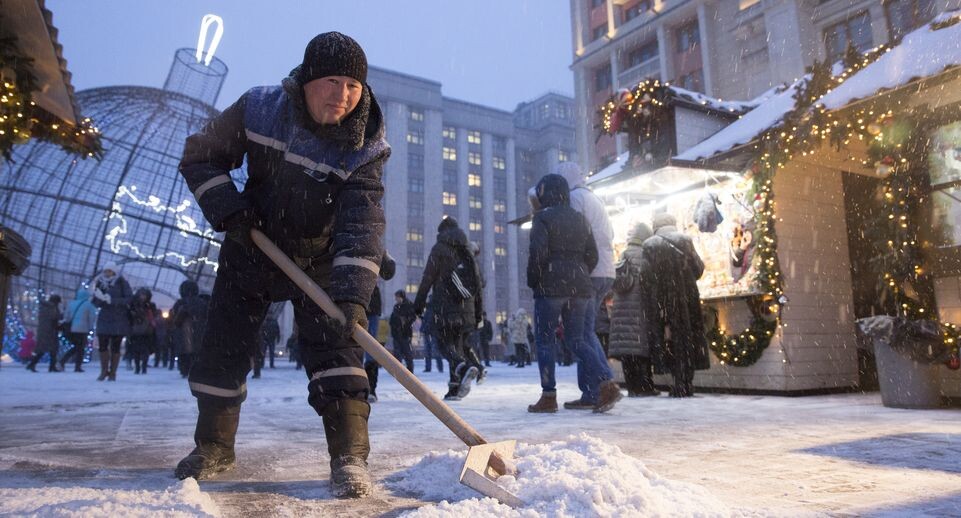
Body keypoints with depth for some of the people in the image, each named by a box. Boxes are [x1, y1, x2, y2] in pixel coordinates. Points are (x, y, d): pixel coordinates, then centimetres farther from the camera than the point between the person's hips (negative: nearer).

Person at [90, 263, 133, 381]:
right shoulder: (100, 283, 7)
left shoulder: (122, 283, -3)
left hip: (119, 320, -3)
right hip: (104, 319, 3)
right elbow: (96, 303, 5)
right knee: (102, 346, 0)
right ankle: (104, 371, 17)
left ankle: (112, 372, 12)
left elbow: (129, 299, -12)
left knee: (115, 347, 1)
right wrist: (98, 297, -17)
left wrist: (112, 300, -19)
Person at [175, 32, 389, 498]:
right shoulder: (259, 107, -15)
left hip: (320, 261, -2)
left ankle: (349, 456, -8)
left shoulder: (364, 149, -21)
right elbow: (200, 157, -2)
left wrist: (350, 294, -44)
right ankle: (213, 447, 27)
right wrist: (226, 207, -19)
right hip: (251, 249, 3)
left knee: (334, 348, -16)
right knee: (221, 350, 7)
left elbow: (362, 226, -32)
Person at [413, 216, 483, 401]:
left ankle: (464, 367, -28)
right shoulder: (468, 251, 16)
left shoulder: (439, 249, -1)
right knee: (459, 343, 10)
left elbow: (428, 277, -7)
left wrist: (419, 302, -1)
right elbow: (477, 281, 16)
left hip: (445, 306, -5)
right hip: (466, 309, 5)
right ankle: (455, 387, 8)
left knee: (447, 343, -1)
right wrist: (478, 310, 20)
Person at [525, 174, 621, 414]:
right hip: (580, 286, 6)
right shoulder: (580, 219, 14)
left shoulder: (542, 217, -5)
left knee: (544, 340, 4)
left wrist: (533, 281, -3)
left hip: (550, 286, -6)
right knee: (576, 339, 11)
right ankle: (606, 383, -4)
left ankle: (549, 396, 2)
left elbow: (538, 253, -14)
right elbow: (592, 255, 12)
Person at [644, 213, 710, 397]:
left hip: (662, 300, 0)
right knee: (686, 337, 8)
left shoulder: (649, 245, 1)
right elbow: (698, 269, 4)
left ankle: (679, 385, 2)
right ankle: (686, 384, 8)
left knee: (669, 339, 4)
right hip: (686, 297, 1)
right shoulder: (684, 240, 2)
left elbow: (647, 275, -2)